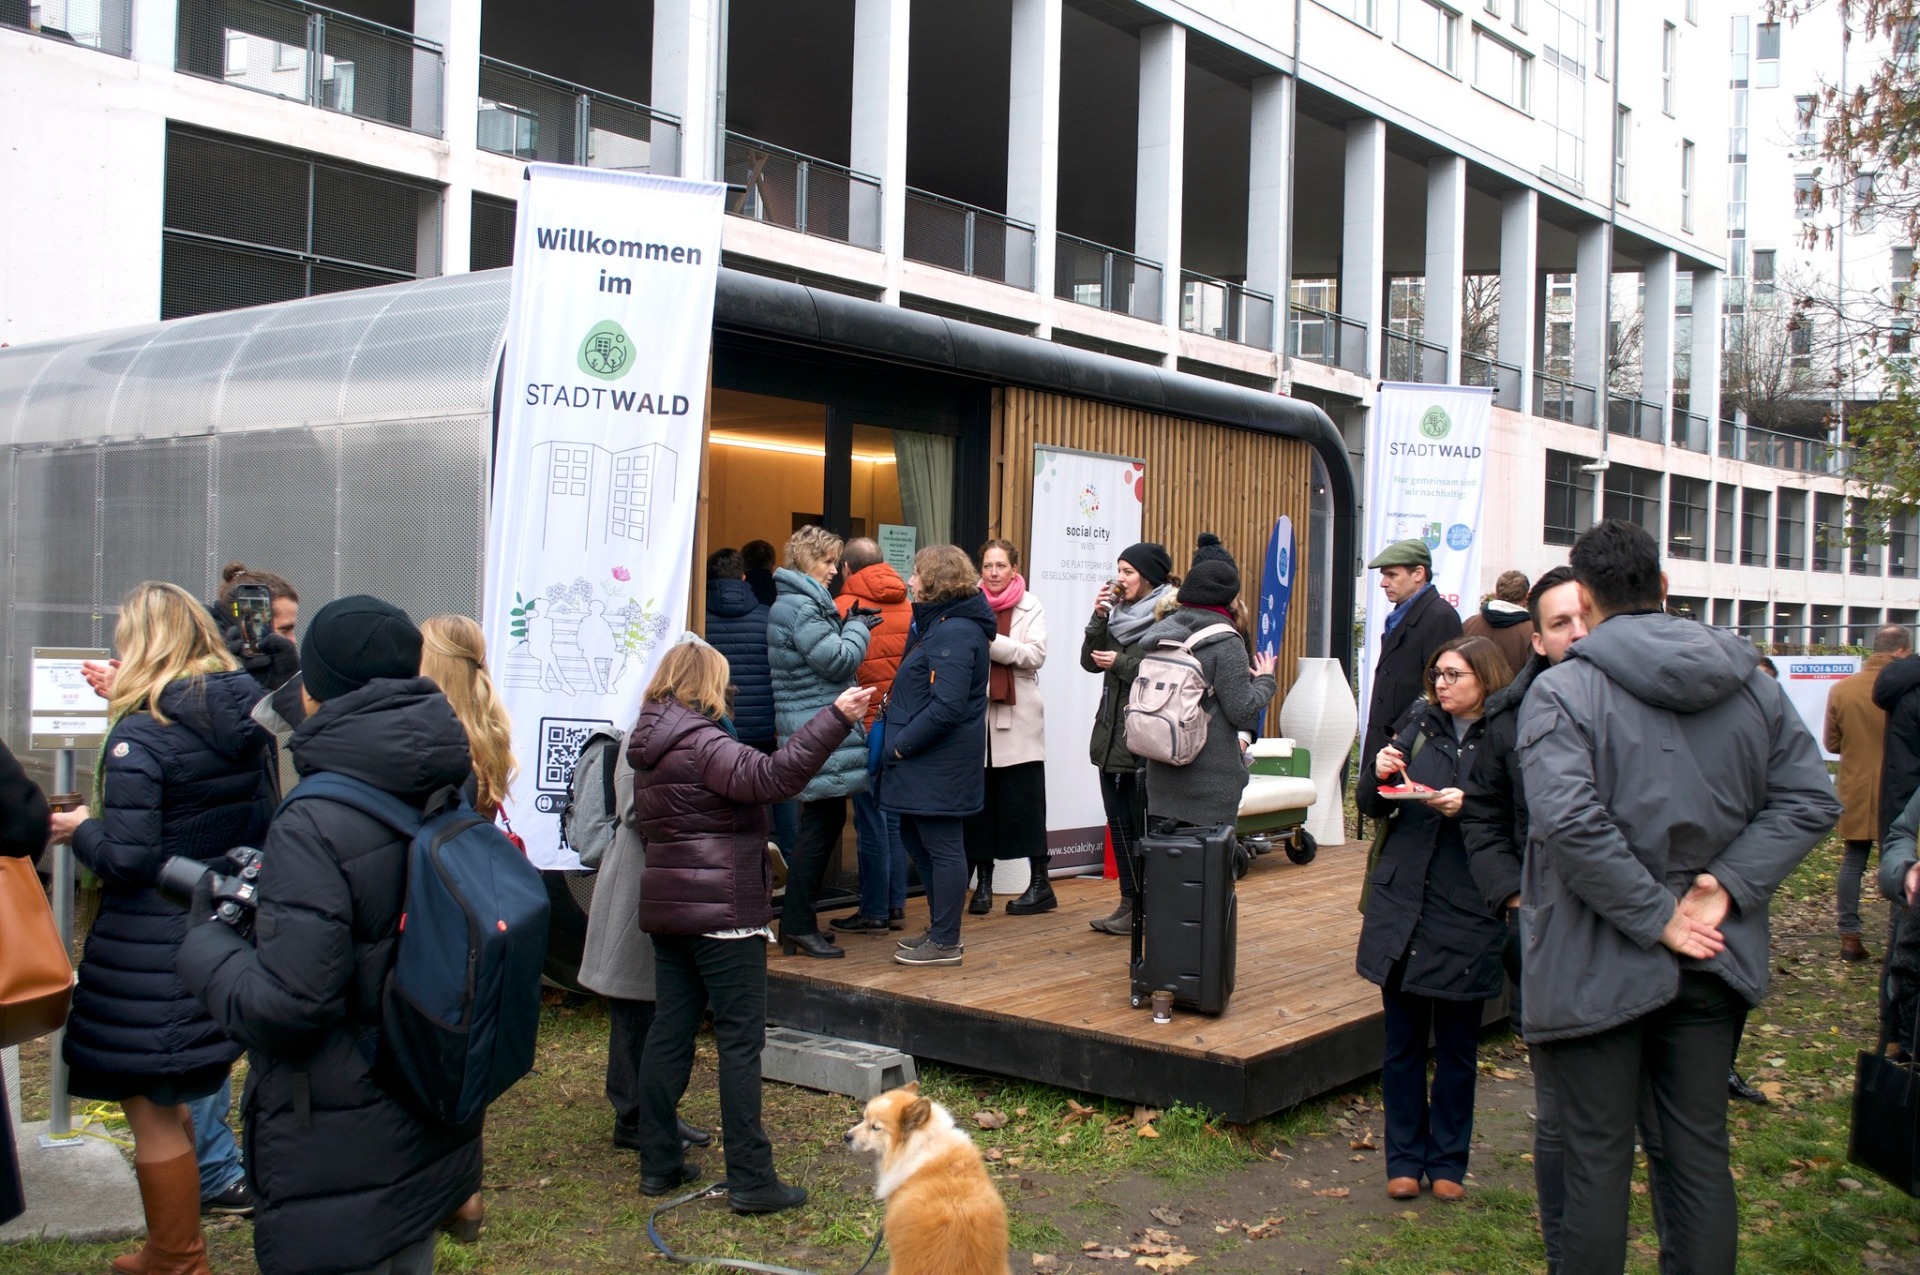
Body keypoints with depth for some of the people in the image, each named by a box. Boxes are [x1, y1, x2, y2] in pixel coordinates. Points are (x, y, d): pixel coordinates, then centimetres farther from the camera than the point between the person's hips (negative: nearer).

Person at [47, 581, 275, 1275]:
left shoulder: (139, 735, -17)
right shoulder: (249, 721, 3)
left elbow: (126, 859, -19)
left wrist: (80, 829, -1)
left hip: (154, 949, -8)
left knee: (152, 1109, 7)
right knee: (174, 1098, 22)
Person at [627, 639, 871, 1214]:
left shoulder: (650, 748, 13)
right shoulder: (701, 743, -15)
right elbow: (770, 777, -30)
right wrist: (835, 718, -33)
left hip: (669, 907, 9)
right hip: (722, 909, -9)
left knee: (670, 1030, 12)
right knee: (741, 1038, -4)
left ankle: (659, 1163, 18)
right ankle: (750, 1180, -3)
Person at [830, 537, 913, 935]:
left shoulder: (844, 607, -9)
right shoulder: (908, 607, 3)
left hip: (866, 725, -5)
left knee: (870, 820, 1)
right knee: (895, 816, 13)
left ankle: (874, 912, 7)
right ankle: (896, 907, 18)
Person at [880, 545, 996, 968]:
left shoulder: (955, 632, -18)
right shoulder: (939, 623, 15)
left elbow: (947, 706, -25)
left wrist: (902, 744, -17)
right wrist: (898, 740, 9)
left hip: (940, 762, -10)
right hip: (927, 760, 10)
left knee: (942, 847, -1)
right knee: (916, 839, 18)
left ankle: (946, 943, 9)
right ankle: (940, 929, 29)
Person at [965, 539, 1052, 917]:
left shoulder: (1031, 608, 4)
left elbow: (1035, 655, -9)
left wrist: (990, 640, -18)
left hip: (1017, 716, -2)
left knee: (1022, 800, -1)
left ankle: (1040, 884, 6)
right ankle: (983, 882, 14)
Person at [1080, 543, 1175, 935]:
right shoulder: (1121, 614, 12)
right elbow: (1090, 661, 7)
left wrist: (1121, 663, -16)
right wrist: (1099, 617, -3)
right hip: (1111, 736, 8)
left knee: (1143, 827, -2)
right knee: (1119, 825, 11)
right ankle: (1130, 903, 19)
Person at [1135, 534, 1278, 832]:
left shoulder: (1158, 635, 6)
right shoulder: (1225, 643, -13)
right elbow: (1243, 711, -13)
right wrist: (1265, 681, 6)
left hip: (1161, 776, 6)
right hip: (1211, 782, -6)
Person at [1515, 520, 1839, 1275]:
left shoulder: (1561, 692, -14)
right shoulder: (1751, 683, 5)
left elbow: (1570, 820, -26)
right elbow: (1809, 798, 2)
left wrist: (1654, 917, -18)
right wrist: (1726, 887, -6)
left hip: (1599, 968, -5)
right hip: (1712, 960, 5)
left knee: (1597, 1162, 5)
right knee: (1702, 1155, 14)